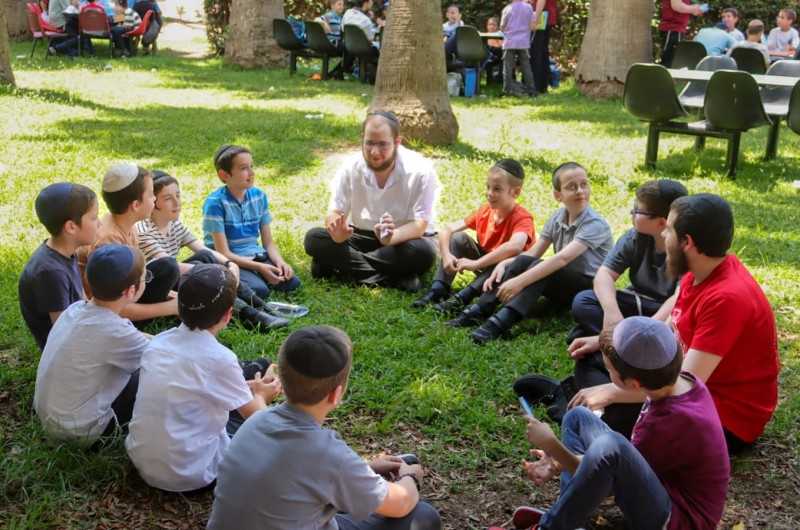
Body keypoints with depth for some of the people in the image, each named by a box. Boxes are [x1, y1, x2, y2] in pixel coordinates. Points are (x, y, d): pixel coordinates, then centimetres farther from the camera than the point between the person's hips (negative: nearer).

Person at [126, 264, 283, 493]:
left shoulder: (158, 341, -1)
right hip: (187, 475, -6)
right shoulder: (220, 358, -19)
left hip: (141, 462, 7)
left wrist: (249, 387, 21)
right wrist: (260, 396, 18)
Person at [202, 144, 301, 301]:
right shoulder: (215, 203, -15)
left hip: (256, 257, 6)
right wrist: (259, 267, -24)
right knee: (260, 291, -30)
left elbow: (268, 242, 7)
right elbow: (223, 253, -17)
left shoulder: (259, 196, 3)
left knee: (292, 282, -17)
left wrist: (280, 262, -14)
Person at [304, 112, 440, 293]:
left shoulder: (420, 170, -21)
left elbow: (420, 224, -25)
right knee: (313, 239, -21)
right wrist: (337, 233, -38)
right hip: (364, 237, 3)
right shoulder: (351, 167, -12)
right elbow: (334, 212, -12)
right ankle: (395, 277, -28)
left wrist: (391, 237, -48)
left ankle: (343, 265, -24)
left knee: (423, 252, -37)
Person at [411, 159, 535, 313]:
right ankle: (436, 291, -23)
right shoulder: (484, 211, -6)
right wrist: (446, 255, -28)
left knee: (509, 260, -38)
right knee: (458, 237, -12)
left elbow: (515, 246, -46)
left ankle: (460, 299, -42)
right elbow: (446, 231, -8)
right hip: (485, 266, 5)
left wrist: (476, 263, -47)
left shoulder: (523, 218, -24)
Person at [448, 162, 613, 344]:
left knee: (539, 267, -31)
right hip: (562, 286, 6)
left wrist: (520, 281, -42)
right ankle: (478, 312, -23)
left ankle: (499, 323, -46)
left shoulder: (595, 224, -22)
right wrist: (503, 264, -23)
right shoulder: (558, 217, 0)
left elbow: (562, 258, -34)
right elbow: (533, 253, -3)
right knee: (524, 261, -19)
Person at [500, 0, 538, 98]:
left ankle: (507, 91, -2)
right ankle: (531, 91, 8)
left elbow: (502, 28, 1)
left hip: (509, 43, -2)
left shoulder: (507, 9, -4)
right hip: (523, 43, 2)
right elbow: (532, 26, -2)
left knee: (508, 67, 3)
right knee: (526, 67, 8)